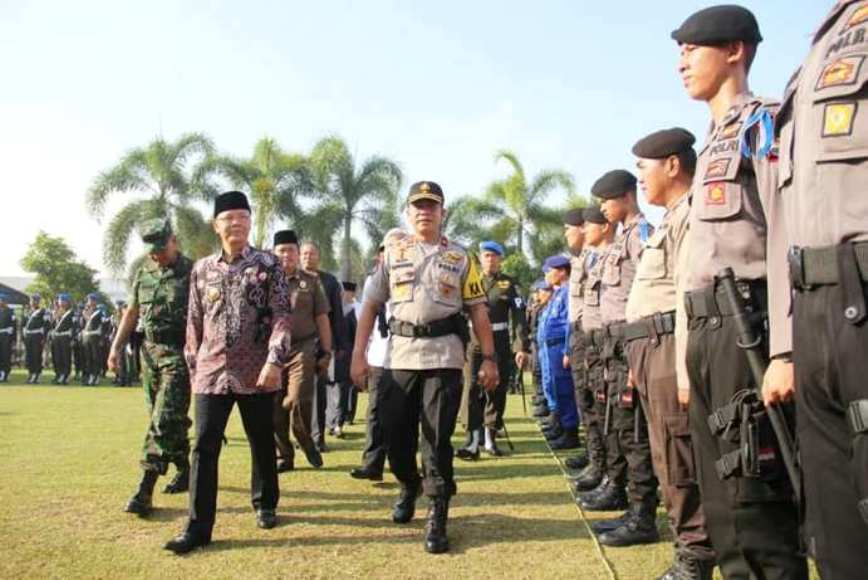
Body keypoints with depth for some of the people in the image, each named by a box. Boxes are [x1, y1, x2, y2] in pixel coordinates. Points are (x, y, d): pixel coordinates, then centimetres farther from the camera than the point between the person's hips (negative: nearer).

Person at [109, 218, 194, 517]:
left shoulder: (192, 273, -8)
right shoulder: (143, 273, 10)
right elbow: (132, 312, 17)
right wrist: (116, 347, 10)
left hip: (179, 354, -6)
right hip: (150, 351, 7)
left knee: (164, 419, -10)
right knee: (166, 419, 14)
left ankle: (145, 489, -10)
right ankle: (184, 471, 30)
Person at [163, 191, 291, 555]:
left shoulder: (268, 264, -1)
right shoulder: (201, 269, 9)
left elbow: (281, 316, -7)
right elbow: (194, 322, 13)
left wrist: (275, 361, -16)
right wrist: (193, 367, 11)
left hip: (257, 373, -2)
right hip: (211, 373, 2)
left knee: (262, 442, 12)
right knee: (204, 447, -1)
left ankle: (265, 505, 33)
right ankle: (198, 527, 6)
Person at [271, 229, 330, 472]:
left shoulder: (311, 281, 8)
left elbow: (322, 319, 8)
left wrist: (326, 351, 4)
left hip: (302, 349, -2)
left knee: (297, 401, -14)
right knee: (274, 407, 4)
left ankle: (306, 443, 13)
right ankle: (284, 456, 18)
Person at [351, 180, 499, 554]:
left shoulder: (460, 258, 10)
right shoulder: (392, 253, 10)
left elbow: (478, 310, 8)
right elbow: (371, 305, 9)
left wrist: (488, 358, 1)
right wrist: (358, 354, 2)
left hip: (443, 356, -1)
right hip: (398, 355, 2)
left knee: (437, 438, -3)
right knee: (395, 433, 6)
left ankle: (438, 515, 8)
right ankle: (409, 486, 35)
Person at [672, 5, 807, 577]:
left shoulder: (764, 123, -2)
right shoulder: (711, 147, 24)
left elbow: (787, 238, -14)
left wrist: (785, 350, -22)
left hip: (747, 323, -9)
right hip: (707, 330, 9)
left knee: (755, 492, -7)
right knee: (721, 494, 12)